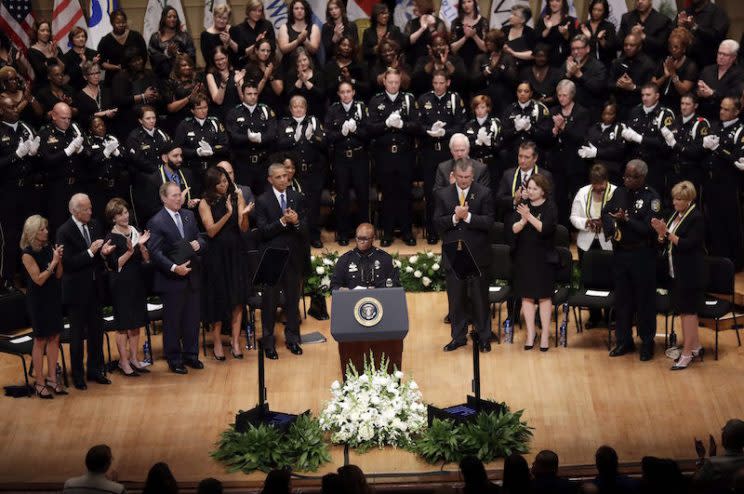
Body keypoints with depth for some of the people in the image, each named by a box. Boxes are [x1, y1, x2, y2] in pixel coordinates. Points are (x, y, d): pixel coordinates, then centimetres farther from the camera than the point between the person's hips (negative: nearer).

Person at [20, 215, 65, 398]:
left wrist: (59, 259, -12)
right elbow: (39, 280, -19)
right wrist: (53, 261, -21)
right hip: (38, 301, -6)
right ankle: (39, 383, 10)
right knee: (40, 341, 2)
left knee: (54, 338, 8)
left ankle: (52, 378, 18)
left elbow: (58, 275, 4)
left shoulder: (48, 249, 1)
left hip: (53, 298, 6)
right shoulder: (28, 254, -15)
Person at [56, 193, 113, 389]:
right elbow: (68, 262, -19)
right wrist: (90, 252, -24)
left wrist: (104, 250, -9)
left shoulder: (94, 226, 4)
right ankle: (78, 375, 16)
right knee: (77, 334, 6)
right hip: (76, 290, -6)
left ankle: (95, 370, 26)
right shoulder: (64, 232, -15)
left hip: (95, 288, 6)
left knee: (96, 331, 13)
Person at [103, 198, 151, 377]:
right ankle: (123, 362, 7)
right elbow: (114, 265, -14)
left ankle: (134, 359, 19)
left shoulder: (136, 232, 7)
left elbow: (147, 260, 5)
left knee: (136, 323, 10)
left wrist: (141, 246, -12)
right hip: (121, 286, -5)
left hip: (138, 282, 6)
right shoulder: (111, 238, -8)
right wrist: (129, 251, -23)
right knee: (123, 325, -1)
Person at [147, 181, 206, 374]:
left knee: (192, 319, 12)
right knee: (172, 321, 4)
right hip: (171, 279, -6)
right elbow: (155, 252, -15)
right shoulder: (156, 222, -10)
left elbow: (200, 239, 15)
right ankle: (174, 359, 14)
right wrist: (174, 268, -23)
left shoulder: (189, 216, 9)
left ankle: (191, 355, 25)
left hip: (192, 276, 6)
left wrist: (198, 244, -9)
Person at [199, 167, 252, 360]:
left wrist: (244, 214, -23)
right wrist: (228, 214, -24)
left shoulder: (237, 197, 2)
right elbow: (211, 231, -13)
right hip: (216, 255, -2)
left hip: (235, 253, 2)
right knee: (218, 299, 4)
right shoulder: (205, 203, -4)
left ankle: (235, 341, 10)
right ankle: (217, 343, 15)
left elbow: (243, 229, -3)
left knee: (238, 298, 2)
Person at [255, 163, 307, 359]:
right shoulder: (262, 201, -6)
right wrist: (282, 221, -23)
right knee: (270, 300, 4)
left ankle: (292, 338, 24)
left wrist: (296, 221, -17)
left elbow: (305, 225, 4)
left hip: (293, 255, 3)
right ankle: (268, 341, 13)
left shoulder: (297, 197, 5)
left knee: (293, 298, 11)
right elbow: (263, 231, -12)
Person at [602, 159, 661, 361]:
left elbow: (649, 229, -18)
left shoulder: (651, 197, -13)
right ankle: (624, 341, 24)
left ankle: (647, 343, 17)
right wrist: (612, 229, -11)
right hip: (620, 252, 5)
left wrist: (626, 219, -22)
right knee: (622, 298, 12)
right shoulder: (620, 192, 3)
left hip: (642, 255, -5)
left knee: (644, 299, 5)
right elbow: (605, 213, 7)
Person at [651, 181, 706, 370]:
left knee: (688, 311, -2)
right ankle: (696, 347, 28)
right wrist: (661, 233, -9)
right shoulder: (676, 215, 9)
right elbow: (666, 243, 10)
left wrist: (667, 233, -23)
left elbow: (688, 244, -21)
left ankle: (687, 353, 4)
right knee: (683, 310, 15)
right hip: (676, 272, 8)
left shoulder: (696, 218, -15)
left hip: (690, 274, -8)